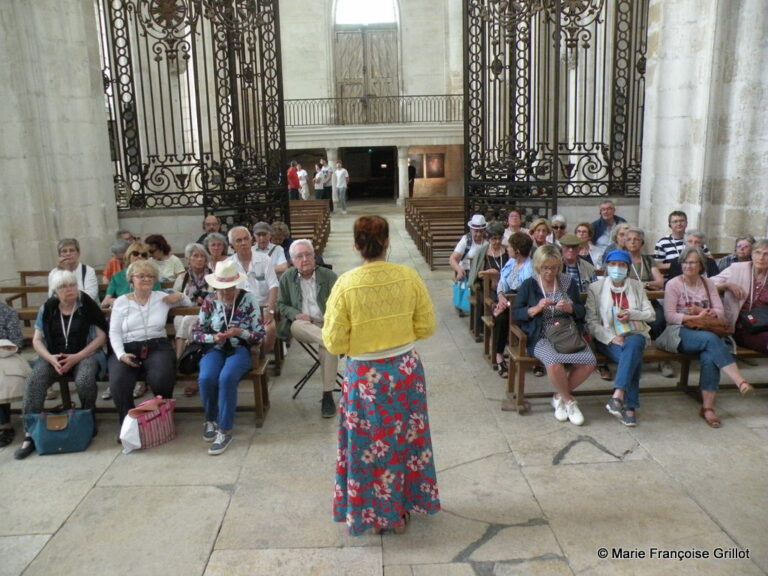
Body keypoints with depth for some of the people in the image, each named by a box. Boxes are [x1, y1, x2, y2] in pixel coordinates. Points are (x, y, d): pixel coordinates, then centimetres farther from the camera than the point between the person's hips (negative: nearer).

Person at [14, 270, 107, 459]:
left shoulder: (87, 305, -2)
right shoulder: (47, 308, 6)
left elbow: (101, 336, -5)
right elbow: (37, 340, 7)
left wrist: (76, 357, -14)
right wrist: (50, 358, -13)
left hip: (85, 354, -3)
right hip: (53, 356, 3)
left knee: (84, 380, -34)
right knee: (33, 381, -25)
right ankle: (31, 433, -20)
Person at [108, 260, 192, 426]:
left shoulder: (162, 297, 12)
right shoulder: (121, 302, 10)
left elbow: (189, 303, 23)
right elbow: (114, 332, 4)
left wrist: (179, 296, 0)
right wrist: (121, 354, -13)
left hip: (157, 347, 0)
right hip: (128, 348, 1)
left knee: (161, 379, -31)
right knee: (118, 383, -30)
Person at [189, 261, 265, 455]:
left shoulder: (248, 300, -4)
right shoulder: (209, 301, 2)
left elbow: (260, 335, -3)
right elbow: (195, 333, 5)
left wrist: (240, 332, -22)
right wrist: (213, 337, -16)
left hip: (240, 349, -2)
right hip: (215, 349, 2)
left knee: (226, 378, -34)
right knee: (206, 378, -29)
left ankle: (225, 431, -20)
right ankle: (211, 420, 1)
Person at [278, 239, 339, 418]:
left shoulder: (329, 276, 3)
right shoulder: (287, 278, 7)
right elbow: (282, 305, 13)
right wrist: (296, 314, -10)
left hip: (326, 324, -1)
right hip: (301, 324, 1)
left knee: (328, 346, -33)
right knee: (298, 326, -37)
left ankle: (327, 395, -21)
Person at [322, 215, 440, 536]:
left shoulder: (346, 284, -16)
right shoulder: (408, 277, -9)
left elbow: (334, 343, -12)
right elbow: (426, 327, -1)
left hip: (366, 376, -2)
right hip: (406, 370, 3)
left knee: (372, 445, 15)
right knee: (406, 437, 21)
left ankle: (381, 515, 31)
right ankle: (406, 506, 38)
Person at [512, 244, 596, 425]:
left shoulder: (569, 283, 13)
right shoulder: (528, 285, 6)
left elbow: (582, 313, 15)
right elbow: (516, 313, 3)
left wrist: (570, 308, -7)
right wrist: (536, 308, -13)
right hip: (542, 338, -3)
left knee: (589, 362, -25)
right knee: (554, 363, -35)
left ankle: (560, 396, -1)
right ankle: (569, 401, -4)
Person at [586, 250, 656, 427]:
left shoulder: (637, 286, 16)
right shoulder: (595, 288, 6)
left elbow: (651, 314, 13)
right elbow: (592, 322, -1)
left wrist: (631, 314, -9)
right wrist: (612, 337, -16)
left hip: (635, 334, 2)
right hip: (607, 338, -2)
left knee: (632, 346, -37)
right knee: (634, 357, -34)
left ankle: (617, 397, -47)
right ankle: (630, 407, -34)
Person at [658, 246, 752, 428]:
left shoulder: (708, 284, 16)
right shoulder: (673, 284, 4)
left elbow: (720, 312, 6)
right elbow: (670, 316, -7)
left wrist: (702, 312, -12)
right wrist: (696, 318, -19)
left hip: (705, 332, 3)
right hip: (679, 333, -3)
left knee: (710, 356, -30)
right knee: (711, 339, -34)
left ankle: (708, 407, -27)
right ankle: (740, 381, -36)